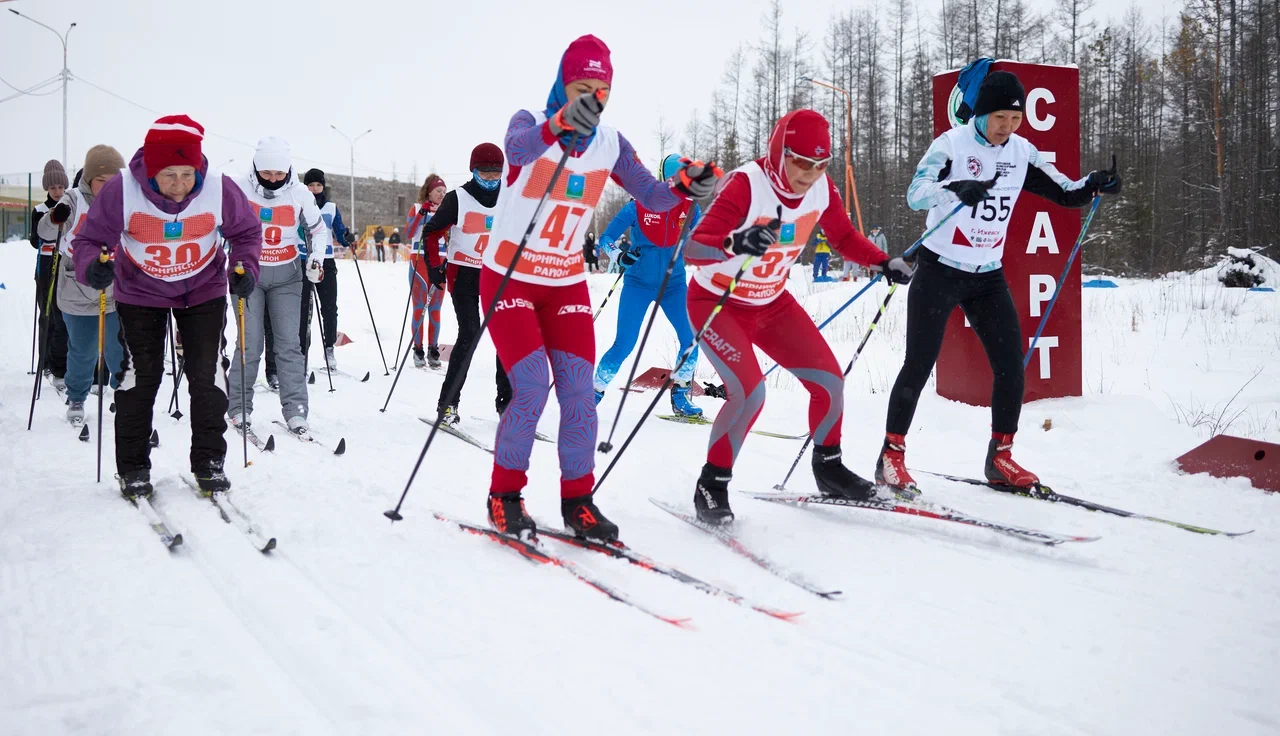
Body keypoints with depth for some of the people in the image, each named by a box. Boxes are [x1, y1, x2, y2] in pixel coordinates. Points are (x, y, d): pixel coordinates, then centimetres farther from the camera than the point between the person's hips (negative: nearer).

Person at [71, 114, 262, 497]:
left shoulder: (220, 189, -25)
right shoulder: (121, 190, -28)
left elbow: (247, 231, -6)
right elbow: (89, 239, -19)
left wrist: (245, 267, -22)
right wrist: (91, 266, -40)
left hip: (204, 290, 1)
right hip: (140, 292, -1)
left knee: (207, 375, 0)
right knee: (140, 375, -2)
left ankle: (209, 461, 16)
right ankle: (133, 467, 13)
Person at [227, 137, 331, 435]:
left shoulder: (300, 195, -5)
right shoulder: (239, 190, -8)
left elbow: (319, 229, 12)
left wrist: (316, 258, -2)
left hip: (286, 276, 1)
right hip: (248, 272, -1)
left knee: (289, 341, -5)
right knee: (250, 341, -7)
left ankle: (296, 410, -4)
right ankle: (239, 408, 5)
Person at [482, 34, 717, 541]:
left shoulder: (610, 144, 0)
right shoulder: (530, 122, -14)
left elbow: (653, 198, -4)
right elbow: (519, 146, -38)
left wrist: (687, 185, -26)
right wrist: (560, 123, -60)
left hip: (567, 282, 4)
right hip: (509, 278, -4)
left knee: (579, 392, -5)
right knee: (531, 389, -14)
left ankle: (577, 500, 8)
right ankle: (504, 495, 5)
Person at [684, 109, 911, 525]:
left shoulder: (822, 189, -9)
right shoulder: (748, 185, -28)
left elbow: (843, 237, 10)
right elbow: (693, 249, -35)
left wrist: (884, 262, -6)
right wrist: (735, 244, -55)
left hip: (772, 303, 6)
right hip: (717, 303, -6)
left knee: (829, 381, 2)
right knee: (749, 392, -24)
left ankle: (828, 468, 26)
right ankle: (712, 485, -5)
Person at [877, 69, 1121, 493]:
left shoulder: (1021, 153, 4)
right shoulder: (952, 144, -12)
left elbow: (1065, 194, 8)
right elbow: (915, 194, -25)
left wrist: (1094, 185, -14)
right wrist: (956, 188, -44)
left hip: (988, 276, 5)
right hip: (939, 271, -5)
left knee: (1011, 363, 0)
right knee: (919, 365, -7)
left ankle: (1000, 458, 12)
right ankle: (891, 457, 3)